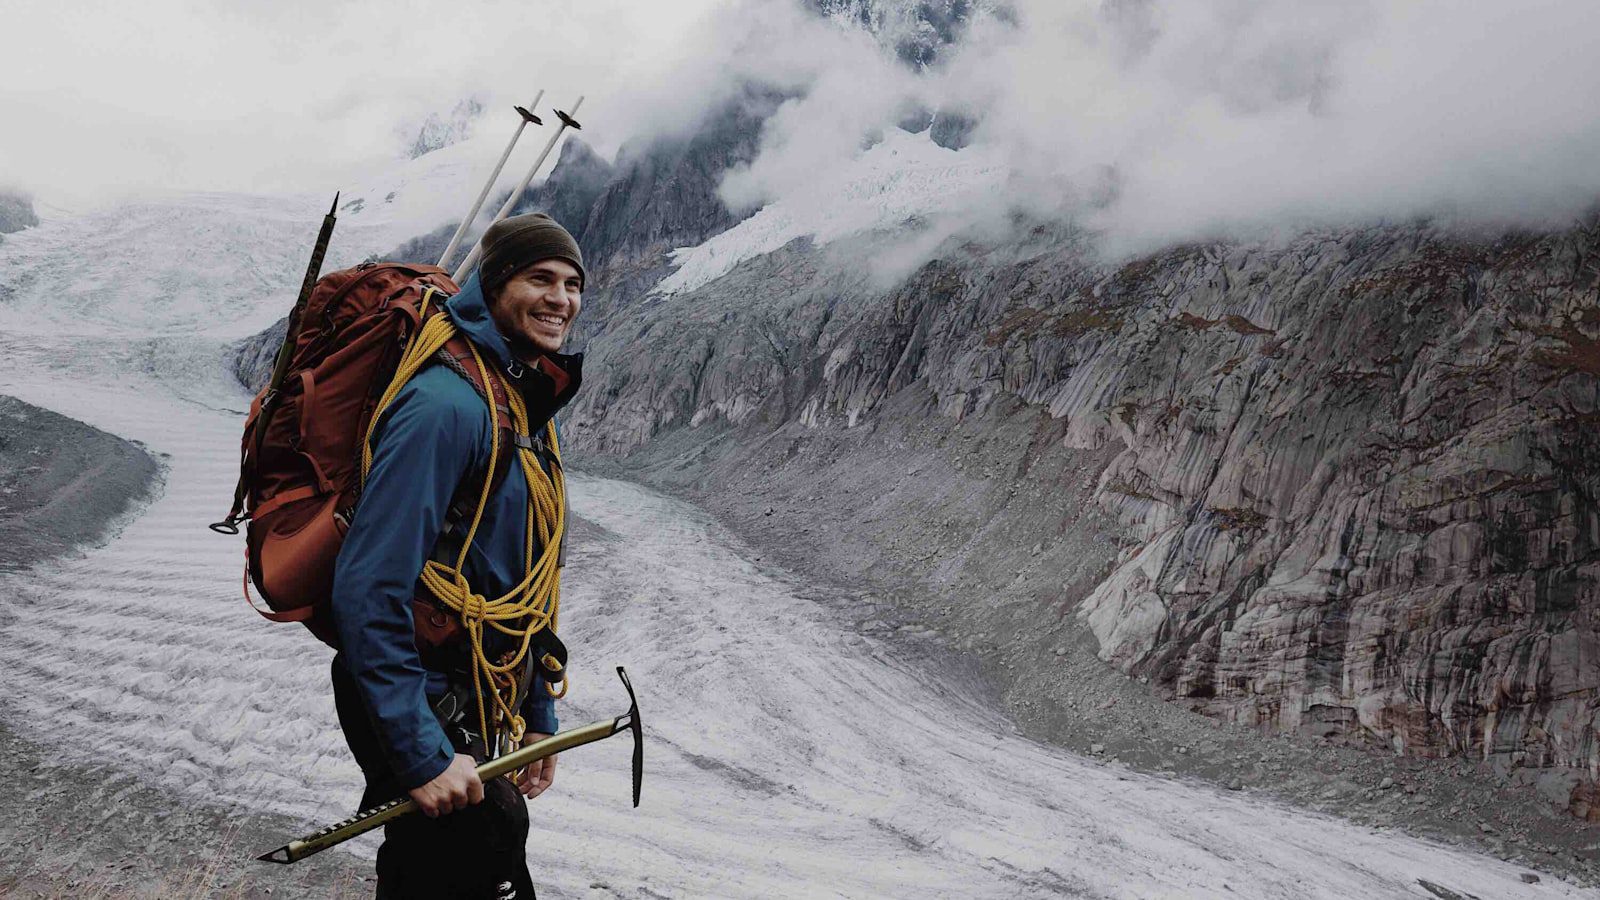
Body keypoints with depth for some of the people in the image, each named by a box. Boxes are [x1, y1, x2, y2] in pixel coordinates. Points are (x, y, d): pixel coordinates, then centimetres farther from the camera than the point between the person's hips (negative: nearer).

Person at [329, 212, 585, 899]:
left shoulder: (529, 410, 9)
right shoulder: (446, 404, -22)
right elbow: (367, 591, -28)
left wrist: (538, 714, 17)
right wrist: (422, 753, -27)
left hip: (477, 711, 9)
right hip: (425, 711, -9)